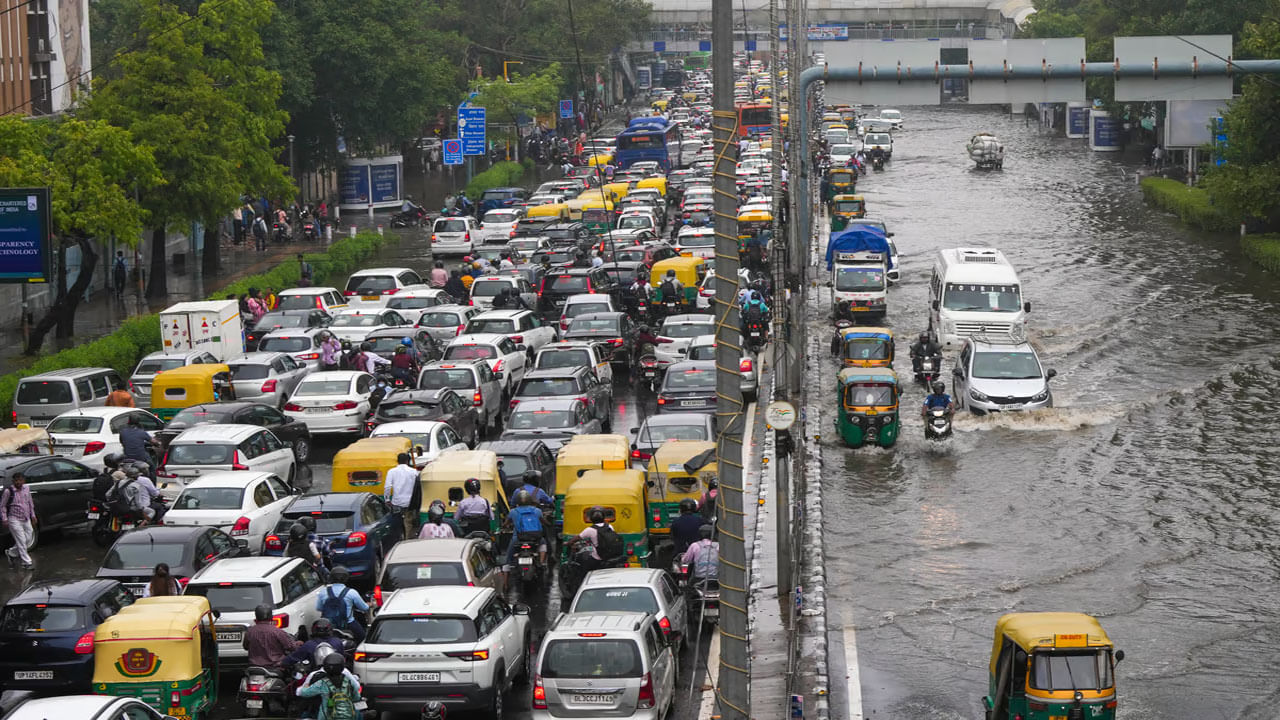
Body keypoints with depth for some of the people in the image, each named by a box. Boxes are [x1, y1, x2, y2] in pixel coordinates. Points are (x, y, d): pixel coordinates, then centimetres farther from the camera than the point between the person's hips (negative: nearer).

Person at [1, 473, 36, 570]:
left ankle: (11, 553, 28)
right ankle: (26, 563, 2)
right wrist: (4, 519, -11)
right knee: (21, 541, -6)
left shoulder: (26, 489, 3)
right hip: (14, 520, -6)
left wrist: (33, 515, 15)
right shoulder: (8, 491, -13)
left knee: (28, 540, 9)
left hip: (26, 520, 6)